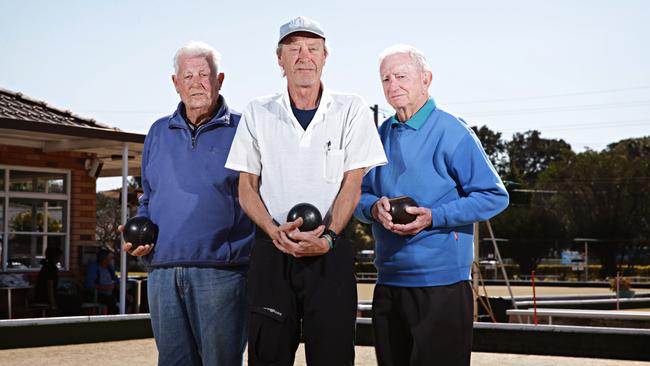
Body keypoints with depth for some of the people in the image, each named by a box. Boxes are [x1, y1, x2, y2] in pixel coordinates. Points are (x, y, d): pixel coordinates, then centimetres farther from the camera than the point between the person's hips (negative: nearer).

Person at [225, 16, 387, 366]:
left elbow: (352, 184, -1)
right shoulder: (257, 113, 9)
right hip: (270, 249, 2)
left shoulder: (351, 110, 4)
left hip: (330, 250, -1)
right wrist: (275, 231, -10)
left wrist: (328, 238, -15)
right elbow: (246, 187, 7)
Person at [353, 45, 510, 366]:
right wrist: (374, 208, -9)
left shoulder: (451, 132, -8)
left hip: (441, 287, -6)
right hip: (388, 284, 6)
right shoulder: (382, 136, 12)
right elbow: (359, 195, 15)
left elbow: (494, 197, -11)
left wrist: (433, 217, -20)